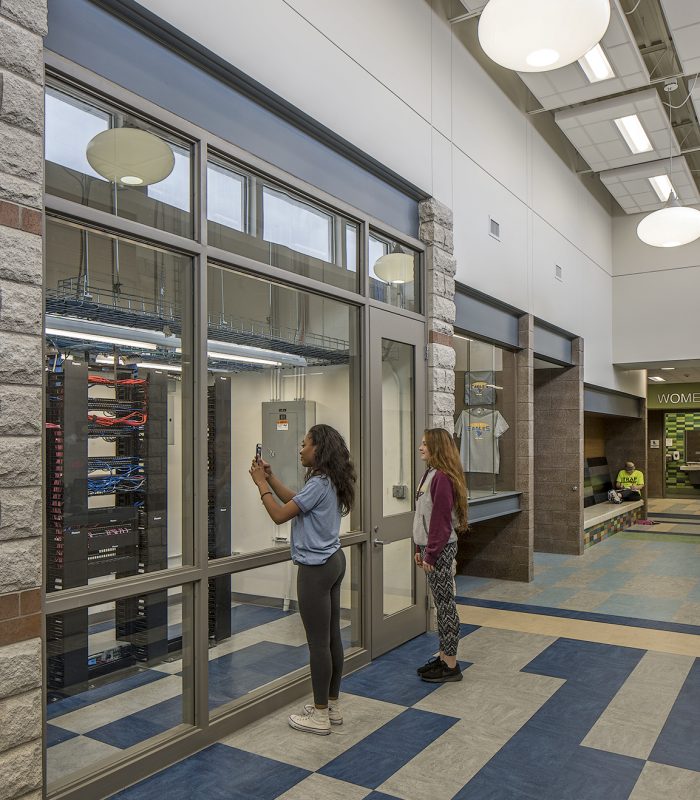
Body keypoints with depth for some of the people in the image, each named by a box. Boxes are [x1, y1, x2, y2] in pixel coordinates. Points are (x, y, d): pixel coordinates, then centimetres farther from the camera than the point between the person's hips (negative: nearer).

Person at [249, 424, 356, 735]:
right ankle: (332, 706, 28)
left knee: (318, 642, 1)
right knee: (332, 638, 16)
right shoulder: (329, 482, 8)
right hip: (333, 561, 10)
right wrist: (269, 477, 15)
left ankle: (320, 715, 13)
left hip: (316, 569, -10)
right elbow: (294, 501, 20)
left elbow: (279, 515, -19)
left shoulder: (319, 484, -21)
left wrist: (260, 483, -7)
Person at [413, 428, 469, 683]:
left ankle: (451, 665, 10)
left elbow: (441, 519, -20)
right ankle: (444, 656, 27)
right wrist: (420, 548, 15)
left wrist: (431, 554, -17)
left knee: (445, 604, 0)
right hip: (430, 546, 9)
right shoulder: (430, 474, 11)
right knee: (440, 603, 16)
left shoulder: (442, 477, -18)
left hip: (441, 548, -9)